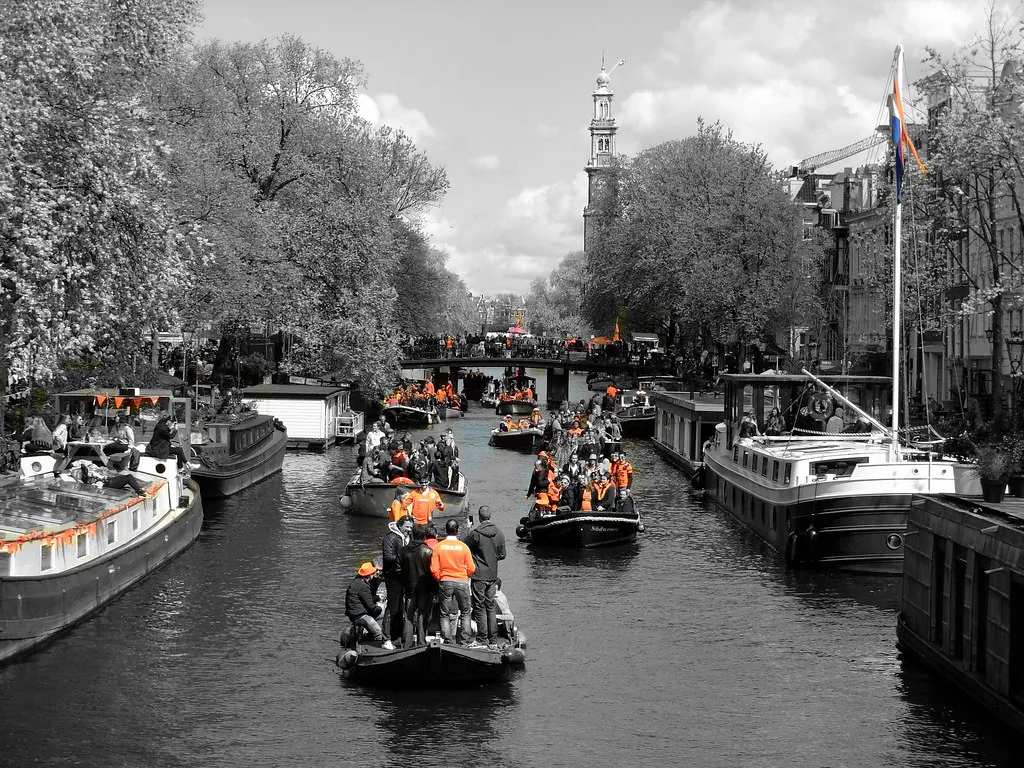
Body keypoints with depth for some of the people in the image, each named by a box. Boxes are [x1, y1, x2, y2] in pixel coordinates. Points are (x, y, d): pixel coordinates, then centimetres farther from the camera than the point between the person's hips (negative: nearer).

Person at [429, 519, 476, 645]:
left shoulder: (438, 546, -5)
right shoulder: (463, 547, -6)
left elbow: (434, 569, -8)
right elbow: (471, 569, -4)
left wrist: (440, 580, 10)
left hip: (445, 582, 1)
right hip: (462, 582, -1)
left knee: (445, 614, 8)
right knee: (465, 613, 12)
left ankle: (447, 642, 3)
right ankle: (464, 641, 7)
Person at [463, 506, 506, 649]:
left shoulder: (475, 533, -15)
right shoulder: (499, 533, 1)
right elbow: (502, 555, 7)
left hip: (478, 575, -5)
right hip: (492, 575, 5)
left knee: (479, 607, 0)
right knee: (491, 607, 12)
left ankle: (482, 639, -1)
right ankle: (493, 640, 13)